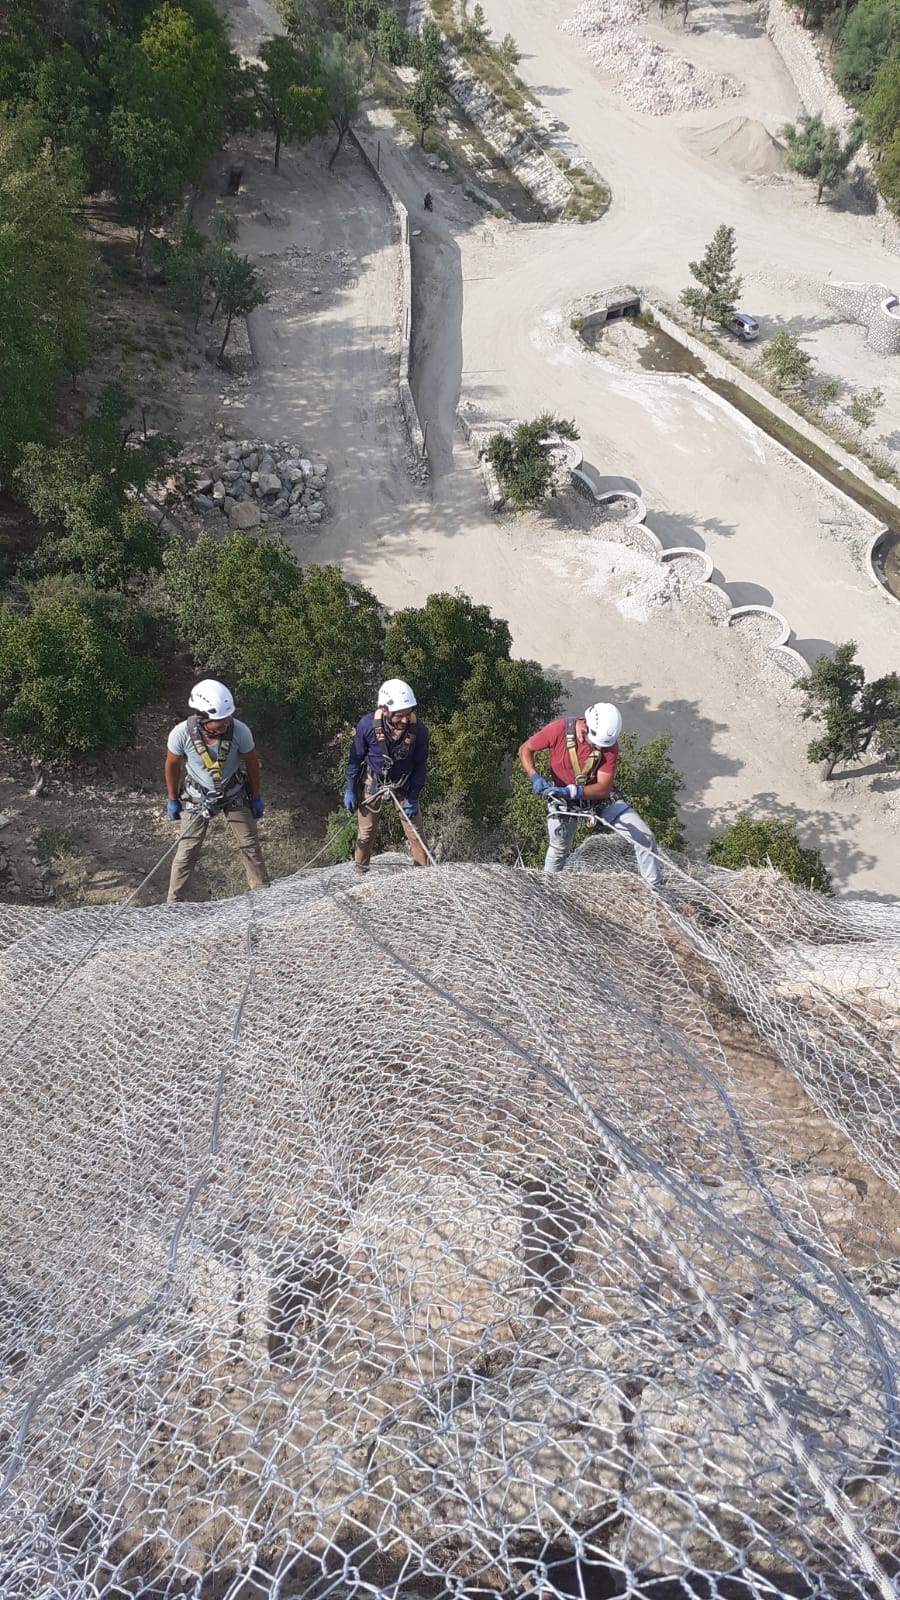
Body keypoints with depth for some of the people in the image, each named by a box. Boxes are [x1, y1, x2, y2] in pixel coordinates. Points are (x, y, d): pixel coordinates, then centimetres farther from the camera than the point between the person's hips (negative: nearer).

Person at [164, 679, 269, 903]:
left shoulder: (240, 731, -30)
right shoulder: (182, 733, -30)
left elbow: (251, 763, -9)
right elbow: (172, 765, -8)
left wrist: (256, 797, 2)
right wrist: (172, 799, 3)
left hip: (234, 794, 1)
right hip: (198, 797, -1)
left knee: (250, 845, 8)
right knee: (188, 850, 2)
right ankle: (173, 902, 19)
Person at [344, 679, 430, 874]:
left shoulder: (418, 730, -27)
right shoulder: (368, 725, -28)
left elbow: (420, 766, -10)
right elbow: (355, 758, -10)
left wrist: (413, 797, -8)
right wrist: (350, 790, -6)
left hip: (404, 783, 0)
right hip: (373, 782, 0)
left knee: (414, 830, 2)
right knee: (366, 831, 9)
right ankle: (360, 872, 29)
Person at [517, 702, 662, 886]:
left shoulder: (610, 745, -24)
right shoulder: (559, 729, -27)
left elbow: (604, 788, -25)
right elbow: (525, 749, -13)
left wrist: (572, 791, -40)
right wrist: (535, 777, -31)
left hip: (600, 794, 1)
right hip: (564, 796, -1)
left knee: (644, 838, -6)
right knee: (559, 847, 5)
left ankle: (656, 888, 10)